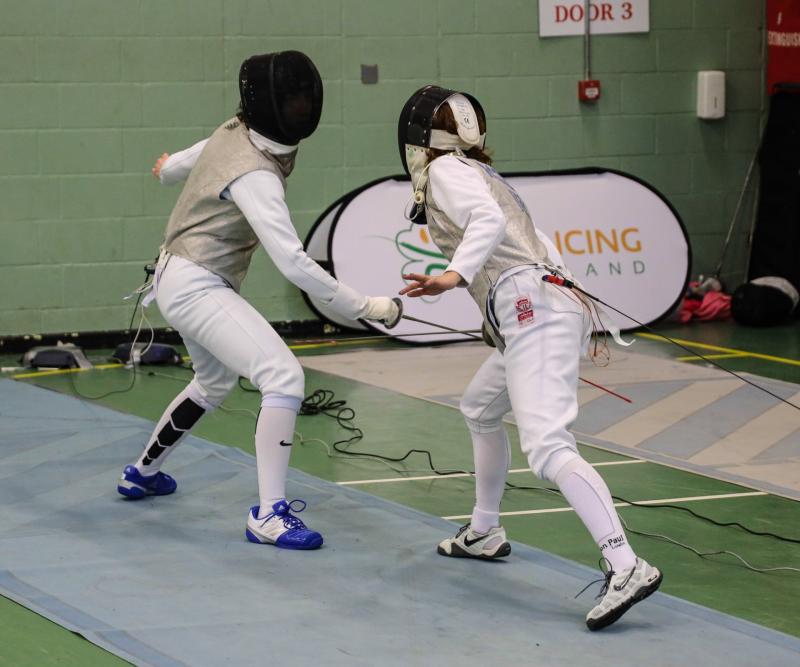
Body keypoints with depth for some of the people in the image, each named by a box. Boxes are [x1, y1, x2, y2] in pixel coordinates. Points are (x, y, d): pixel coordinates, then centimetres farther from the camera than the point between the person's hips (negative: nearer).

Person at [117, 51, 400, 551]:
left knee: (216, 383, 32)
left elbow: (182, 164, 21)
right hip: (196, 288, -10)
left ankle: (144, 471, 48)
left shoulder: (235, 134, -1)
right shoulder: (255, 176, -28)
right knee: (285, 379, -21)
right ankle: (270, 515, -20)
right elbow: (293, 263, -34)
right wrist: (364, 307, -32)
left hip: (184, 280, 10)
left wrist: (168, 168, 46)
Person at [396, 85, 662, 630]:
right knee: (480, 410, 32)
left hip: (532, 313, -10)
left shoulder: (445, 170, 1)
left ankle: (627, 568, -34)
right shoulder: (484, 175, 27)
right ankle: (485, 533, 42)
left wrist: (454, 275, -31)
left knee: (547, 450, -21)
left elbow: (488, 221, -18)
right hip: (550, 307, 10)